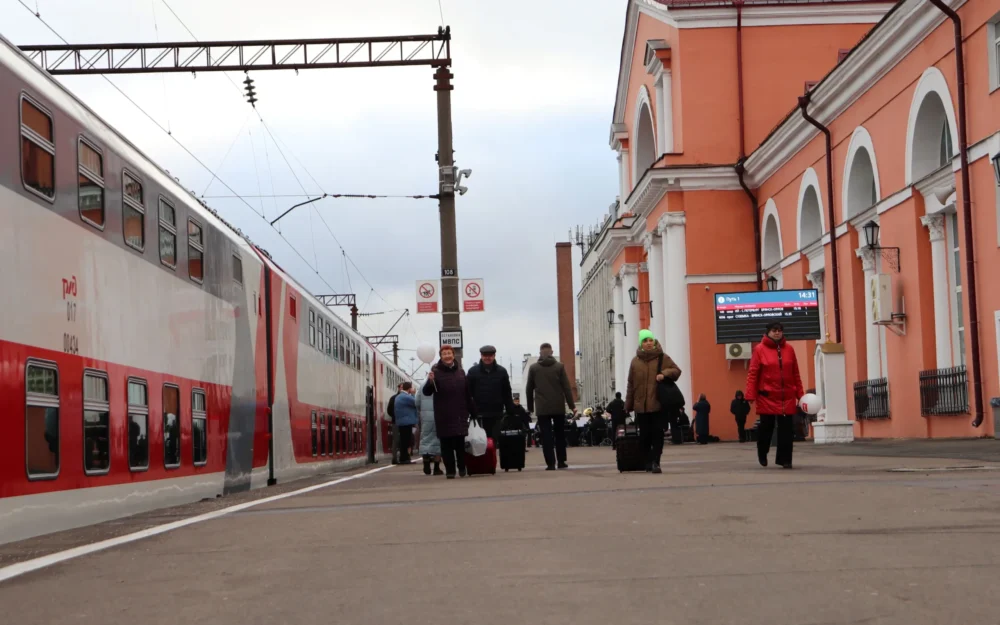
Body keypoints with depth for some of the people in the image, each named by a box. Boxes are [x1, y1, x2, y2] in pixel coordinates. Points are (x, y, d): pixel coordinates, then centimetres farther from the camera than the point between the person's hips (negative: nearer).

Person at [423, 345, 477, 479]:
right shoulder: (436, 372, -3)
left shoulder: (460, 372, 9)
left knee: (460, 443, 2)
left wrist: (472, 411, 11)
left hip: (460, 414, 2)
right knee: (446, 444, -1)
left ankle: (462, 467, 17)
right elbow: (427, 392, -7)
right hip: (443, 416, -2)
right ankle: (450, 470, 4)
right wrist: (430, 381, -27)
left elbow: (468, 394, 12)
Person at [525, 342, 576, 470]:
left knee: (546, 436, -1)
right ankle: (561, 461, 14)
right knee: (560, 434, 13)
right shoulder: (559, 366, 2)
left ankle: (550, 463, -8)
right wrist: (571, 405, 1)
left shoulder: (533, 368, 4)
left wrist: (530, 407, 15)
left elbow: (529, 389, 7)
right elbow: (566, 387, -2)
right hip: (558, 407, 1)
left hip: (542, 408, 0)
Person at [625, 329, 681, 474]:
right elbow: (631, 384, 9)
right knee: (645, 435, 5)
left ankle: (655, 462, -4)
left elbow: (677, 371, 8)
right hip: (641, 405, 1)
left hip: (659, 404, -1)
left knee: (657, 434, -6)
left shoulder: (663, 358, 3)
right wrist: (628, 405, 8)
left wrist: (665, 373, -13)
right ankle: (648, 461, 17)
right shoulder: (635, 361, 7)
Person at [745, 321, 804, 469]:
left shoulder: (789, 349, 7)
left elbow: (795, 373, 10)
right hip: (767, 396, -3)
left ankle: (784, 459, 8)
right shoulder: (759, 349, -4)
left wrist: (800, 394, 8)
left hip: (787, 397, 3)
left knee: (786, 429, 1)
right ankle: (762, 454, 29)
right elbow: (753, 373, -6)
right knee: (766, 427, 6)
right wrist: (750, 395, -12)